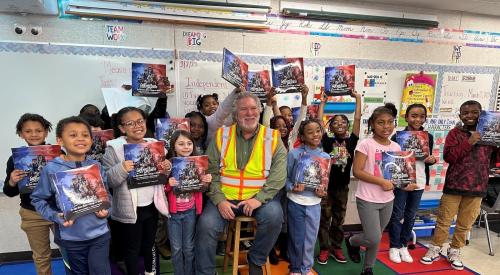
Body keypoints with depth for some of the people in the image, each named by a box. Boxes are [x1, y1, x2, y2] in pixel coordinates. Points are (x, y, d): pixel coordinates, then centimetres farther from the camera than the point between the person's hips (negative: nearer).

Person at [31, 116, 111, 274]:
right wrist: (55, 216, -16)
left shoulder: (96, 167, -4)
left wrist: (105, 210, -11)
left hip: (99, 233, 1)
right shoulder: (51, 169, -12)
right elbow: (37, 199, -2)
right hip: (71, 237, 0)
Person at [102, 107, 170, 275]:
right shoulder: (114, 148, -12)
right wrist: (122, 169, -31)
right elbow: (106, 180, -14)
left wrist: (166, 170, -10)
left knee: (150, 244, 23)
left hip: (151, 206, 5)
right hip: (129, 210, -4)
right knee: (132, 249, 13)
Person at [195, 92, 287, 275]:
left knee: (274, 216, -27)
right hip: (225, 197, 1)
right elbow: (211, 171, 1)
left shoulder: (273, 138, 1)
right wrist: (219, 200, -12)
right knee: (206, 225, -21)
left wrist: (260, 198, -19)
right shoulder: (221, 136, 4)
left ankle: (256, 260, 3)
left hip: (260, 197, 0)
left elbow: (278, 174, -6)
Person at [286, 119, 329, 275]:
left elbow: (325, 180, 9)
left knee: (311, 237, 15)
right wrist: (292, 187, -22)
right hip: (296, 202, -3)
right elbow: (285, 177, -5)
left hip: (314, 203, 3)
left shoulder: (326, 157, 2)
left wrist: (323, 191, -10)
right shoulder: (294, 154, -9)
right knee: (296, 237, 9)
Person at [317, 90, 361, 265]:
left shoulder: (351, 141, -2)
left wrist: (358, 98, -3)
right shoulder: (328, 141, -5)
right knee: (324, 219, 7)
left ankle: (336, 248, 28)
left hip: (342, 186, 2)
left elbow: (357, 119, -6)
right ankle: (324, 249, 18)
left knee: (339, 220, 14)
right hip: (326, 185, -2)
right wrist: (323, 103, -2)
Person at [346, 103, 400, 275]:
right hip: (367, 200, -5)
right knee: (373, 239, -7)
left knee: (376, 239, 15)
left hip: (387, 200, 6)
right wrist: (382, 182, -21)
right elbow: (357, 171, -17)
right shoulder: (365, 144, -14)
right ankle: (351, 241, 25)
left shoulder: (396, 147, 4)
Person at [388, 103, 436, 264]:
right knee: (397, 215, 4)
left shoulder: (428, 137, 4)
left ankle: (404, 245, 29)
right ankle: (394, 246, 19)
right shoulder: (398, 136, -10)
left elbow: (428, 160, 14)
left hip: (419, 182, 5)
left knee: (411, 216, 15)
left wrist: (432, 160, -9)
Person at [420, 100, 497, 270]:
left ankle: (454, 251, 30)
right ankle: (435, 249, 23)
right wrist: (468, 143, -20)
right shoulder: (455, 133, -3)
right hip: (454, 185, -2)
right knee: (444, 220, 8)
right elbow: (448, 157, -13)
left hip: (477, 187, 2)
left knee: (465, 224, 14)